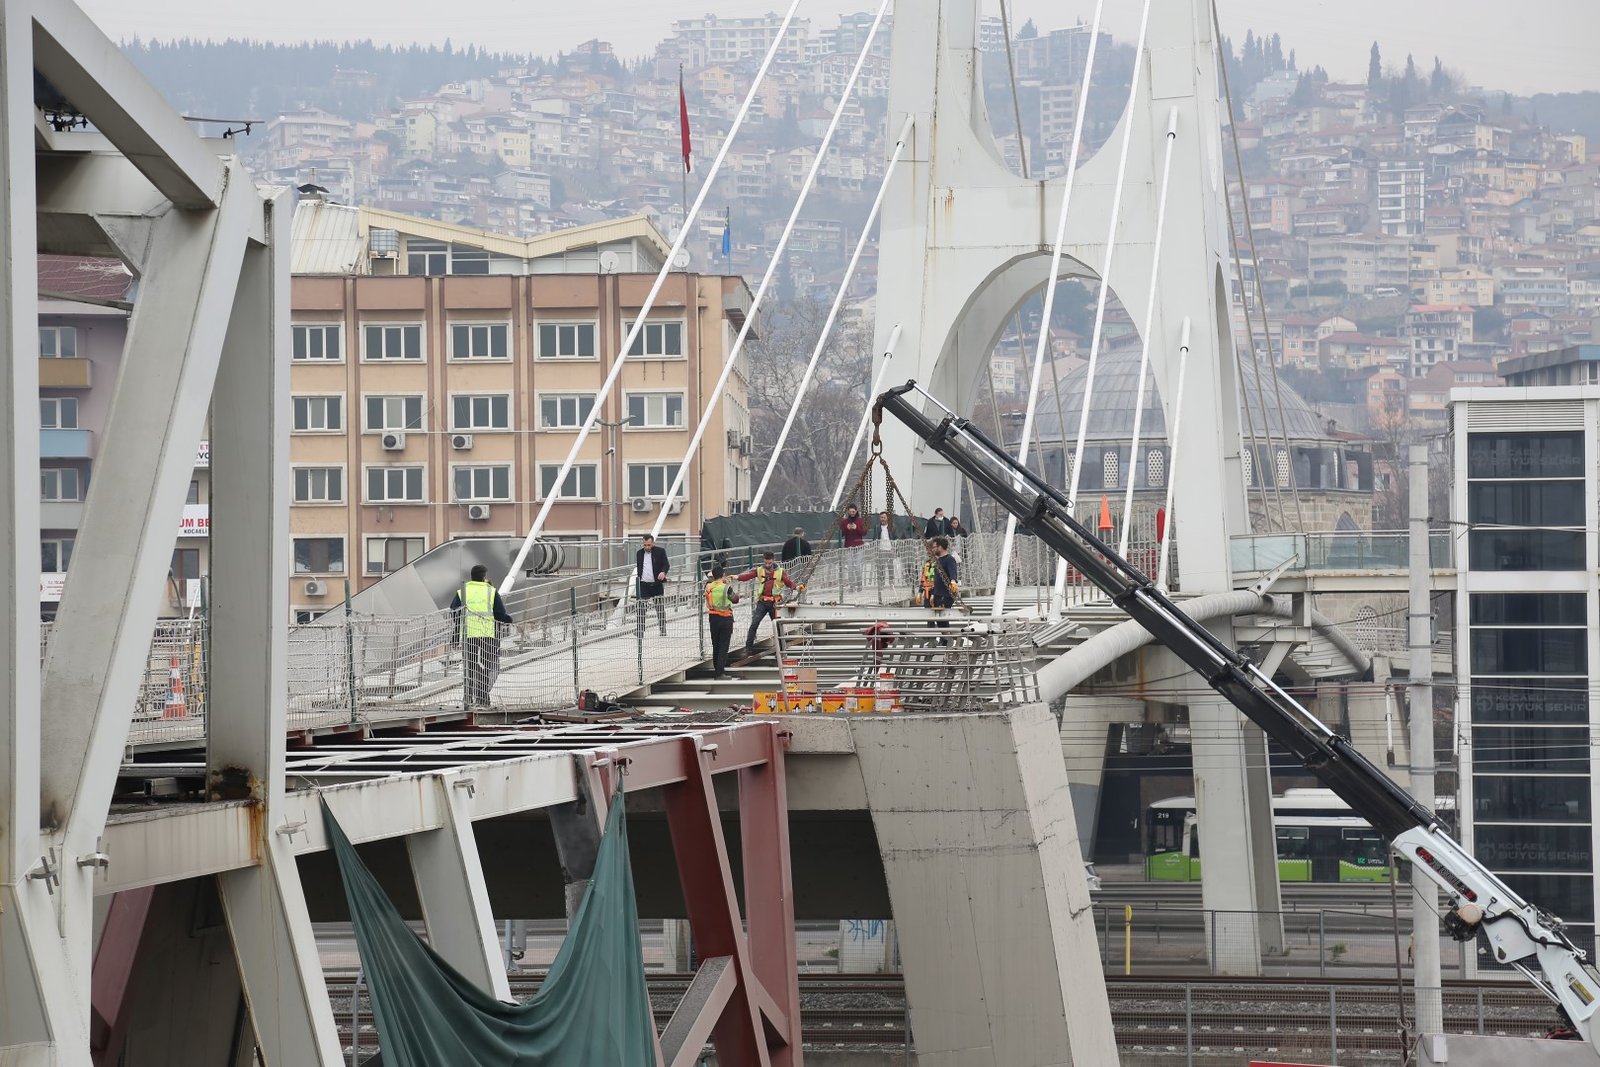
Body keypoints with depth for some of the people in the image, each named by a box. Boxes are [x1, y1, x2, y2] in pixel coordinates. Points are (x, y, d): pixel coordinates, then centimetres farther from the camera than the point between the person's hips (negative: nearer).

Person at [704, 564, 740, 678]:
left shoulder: (708, 587, -6)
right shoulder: (726, 588, -14)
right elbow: (735, 600, 1)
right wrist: (736, 592, 20)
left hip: (713, 618, 4)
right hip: (726, 619, -4)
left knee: (715, 645, 15)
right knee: (724, 646, 0)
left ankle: (717, 670, 22)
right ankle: (720, 672, -5)